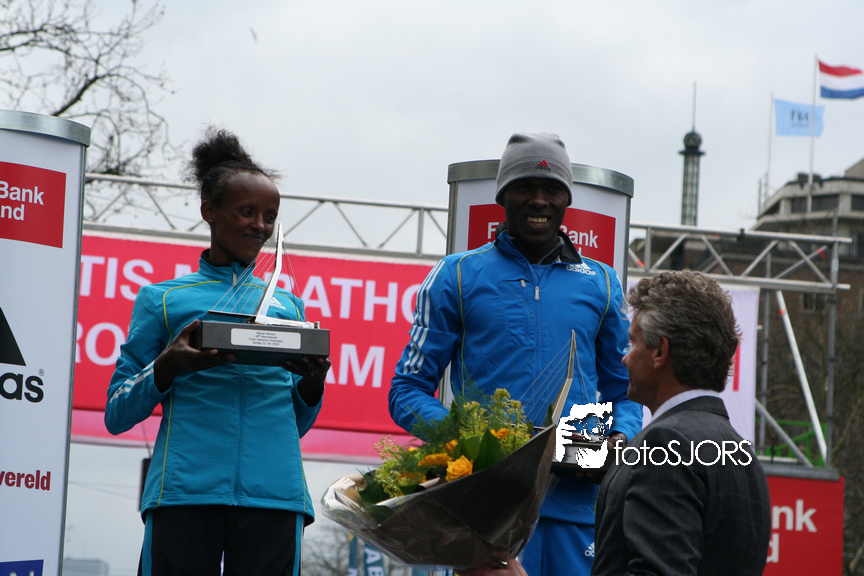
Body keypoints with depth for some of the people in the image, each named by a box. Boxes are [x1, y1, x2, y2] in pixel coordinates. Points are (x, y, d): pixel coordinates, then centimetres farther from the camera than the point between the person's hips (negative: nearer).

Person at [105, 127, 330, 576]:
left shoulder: (288, 306, 23)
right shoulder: (162, 299, 15)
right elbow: (116, 415, 9)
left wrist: (313, 382, 3)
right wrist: (169, 366, -9)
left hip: (274, 491, 2)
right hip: (185, 490, -2)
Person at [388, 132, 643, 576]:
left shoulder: (600, 284, 18)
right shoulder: (456, 277, 10)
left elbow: (623, 390, 24)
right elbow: (408, 391, 8)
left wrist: (621, 438, 0)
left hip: (578, 501, 2)